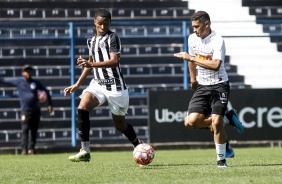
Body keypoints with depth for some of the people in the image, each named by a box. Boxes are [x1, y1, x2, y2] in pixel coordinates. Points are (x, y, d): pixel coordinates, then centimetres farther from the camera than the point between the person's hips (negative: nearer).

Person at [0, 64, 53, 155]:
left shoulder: (36, 82, 7)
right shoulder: (18, 81, 3)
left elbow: (46, 92, 14)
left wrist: (50, 104, 7)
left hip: (36, 110, 3)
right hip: (26, 110, -3)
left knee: (34, 130, 4)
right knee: (25, 130, -10)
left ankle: (31, 148, 12)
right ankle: (24, 149, -10)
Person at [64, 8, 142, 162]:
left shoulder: (113, 38, -8)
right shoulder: (91, 41, 12)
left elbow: (114, 61, -22)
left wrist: (91, 64, -34)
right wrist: (77, 84, 23)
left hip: (115, 85, -5)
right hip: (98, 83, 5)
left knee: (119, 123, 6)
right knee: (82, 108, -23)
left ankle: (139, 146, 36)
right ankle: (85, 152, -24)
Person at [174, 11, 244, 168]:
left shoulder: (218, 41, -17)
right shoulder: (192, 39, 3)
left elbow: (216, 65, -31)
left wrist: (191, 58, -29)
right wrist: (193, 79, 29)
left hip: (219, 85, -6)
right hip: (202, 86, 6)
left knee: (216, 123, -15)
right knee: (191, 122, -9)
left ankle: (221, 159, 4)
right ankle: (227, 117, 11)